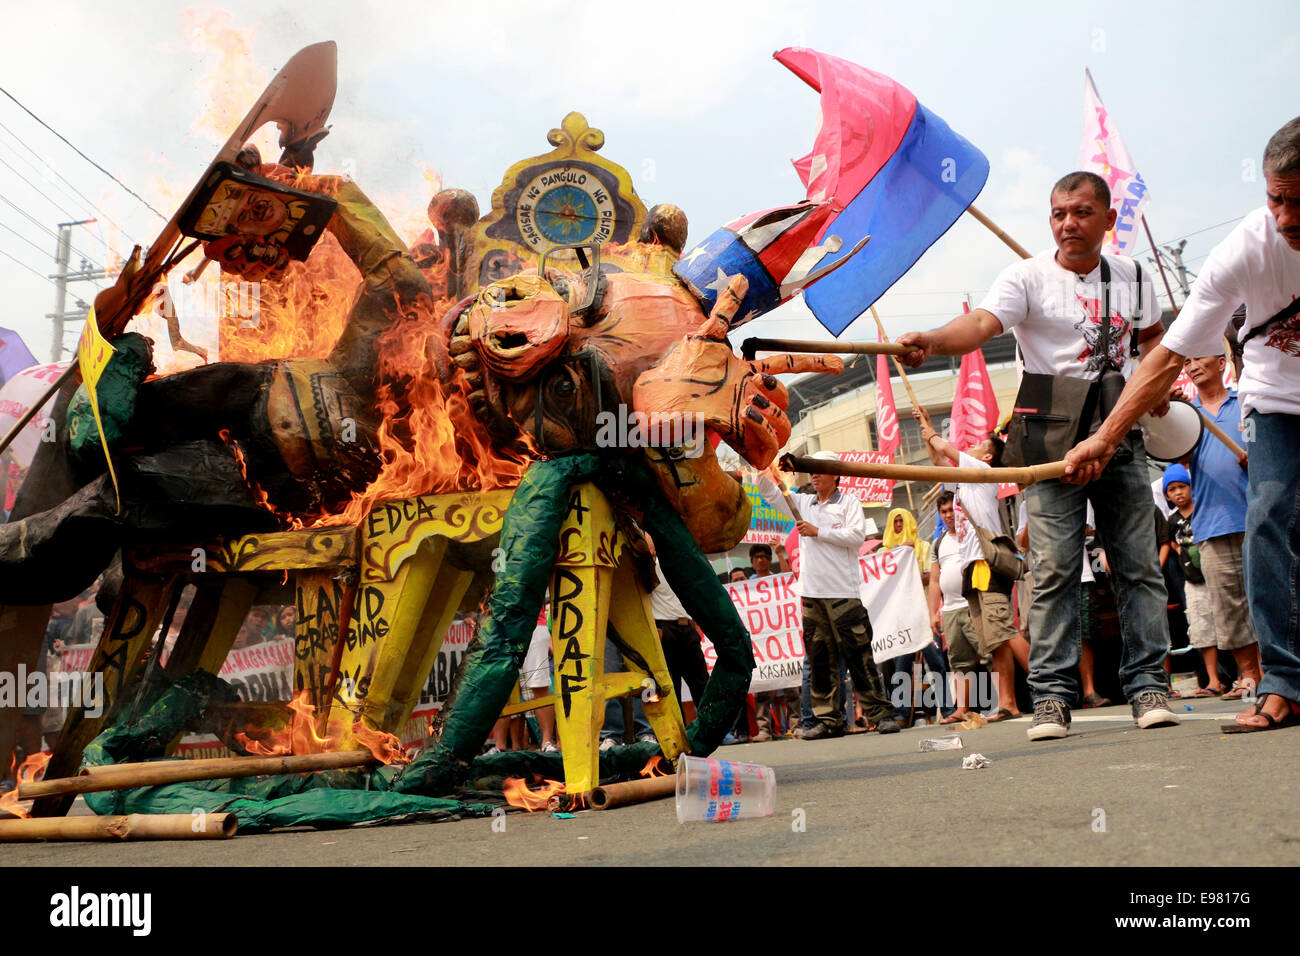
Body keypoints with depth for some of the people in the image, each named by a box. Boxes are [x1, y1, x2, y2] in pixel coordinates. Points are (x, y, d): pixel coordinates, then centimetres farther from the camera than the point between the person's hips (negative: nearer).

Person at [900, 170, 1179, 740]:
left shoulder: (1133, 277, 11)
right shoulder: (1028, 277, -4)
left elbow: (1152, 335, 28)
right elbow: (982, 322, -23)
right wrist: (930, 341, -43)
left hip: (1122, 433, 4)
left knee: (1139, 564, 4)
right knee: (1054, 569, -6)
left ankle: (1147, 684, 13)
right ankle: (1052, 695, 1)